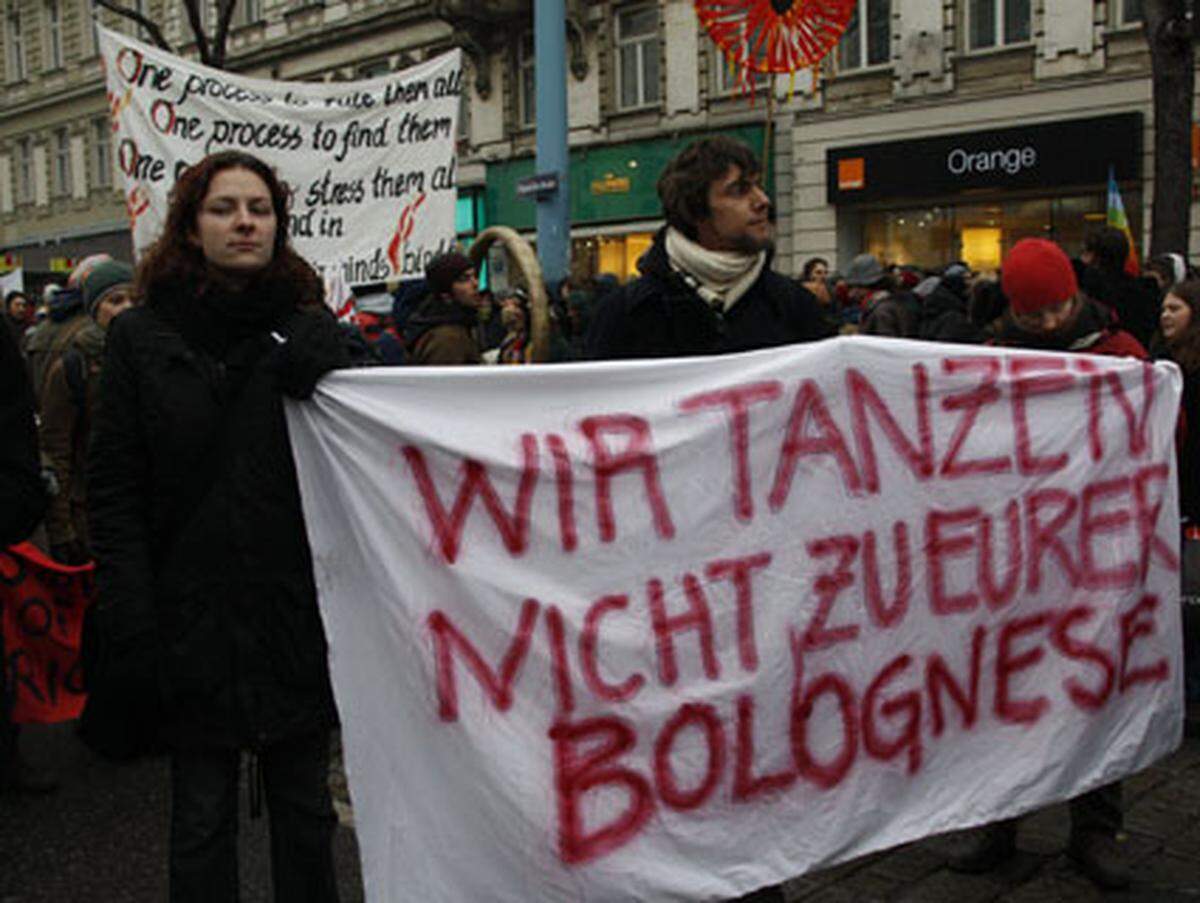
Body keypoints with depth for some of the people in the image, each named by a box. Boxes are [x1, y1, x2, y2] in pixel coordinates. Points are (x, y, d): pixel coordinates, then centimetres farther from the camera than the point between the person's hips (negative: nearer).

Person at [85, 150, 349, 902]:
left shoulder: (312, 329, 4)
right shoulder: (142, 338, 1)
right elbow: (115, 493, -3)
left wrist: (321, 381, -16)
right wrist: (133, 624, -11)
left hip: (298, 614, 1)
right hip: (194, 620, -1)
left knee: (305, 807, 14)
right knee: (202, 819, 10)